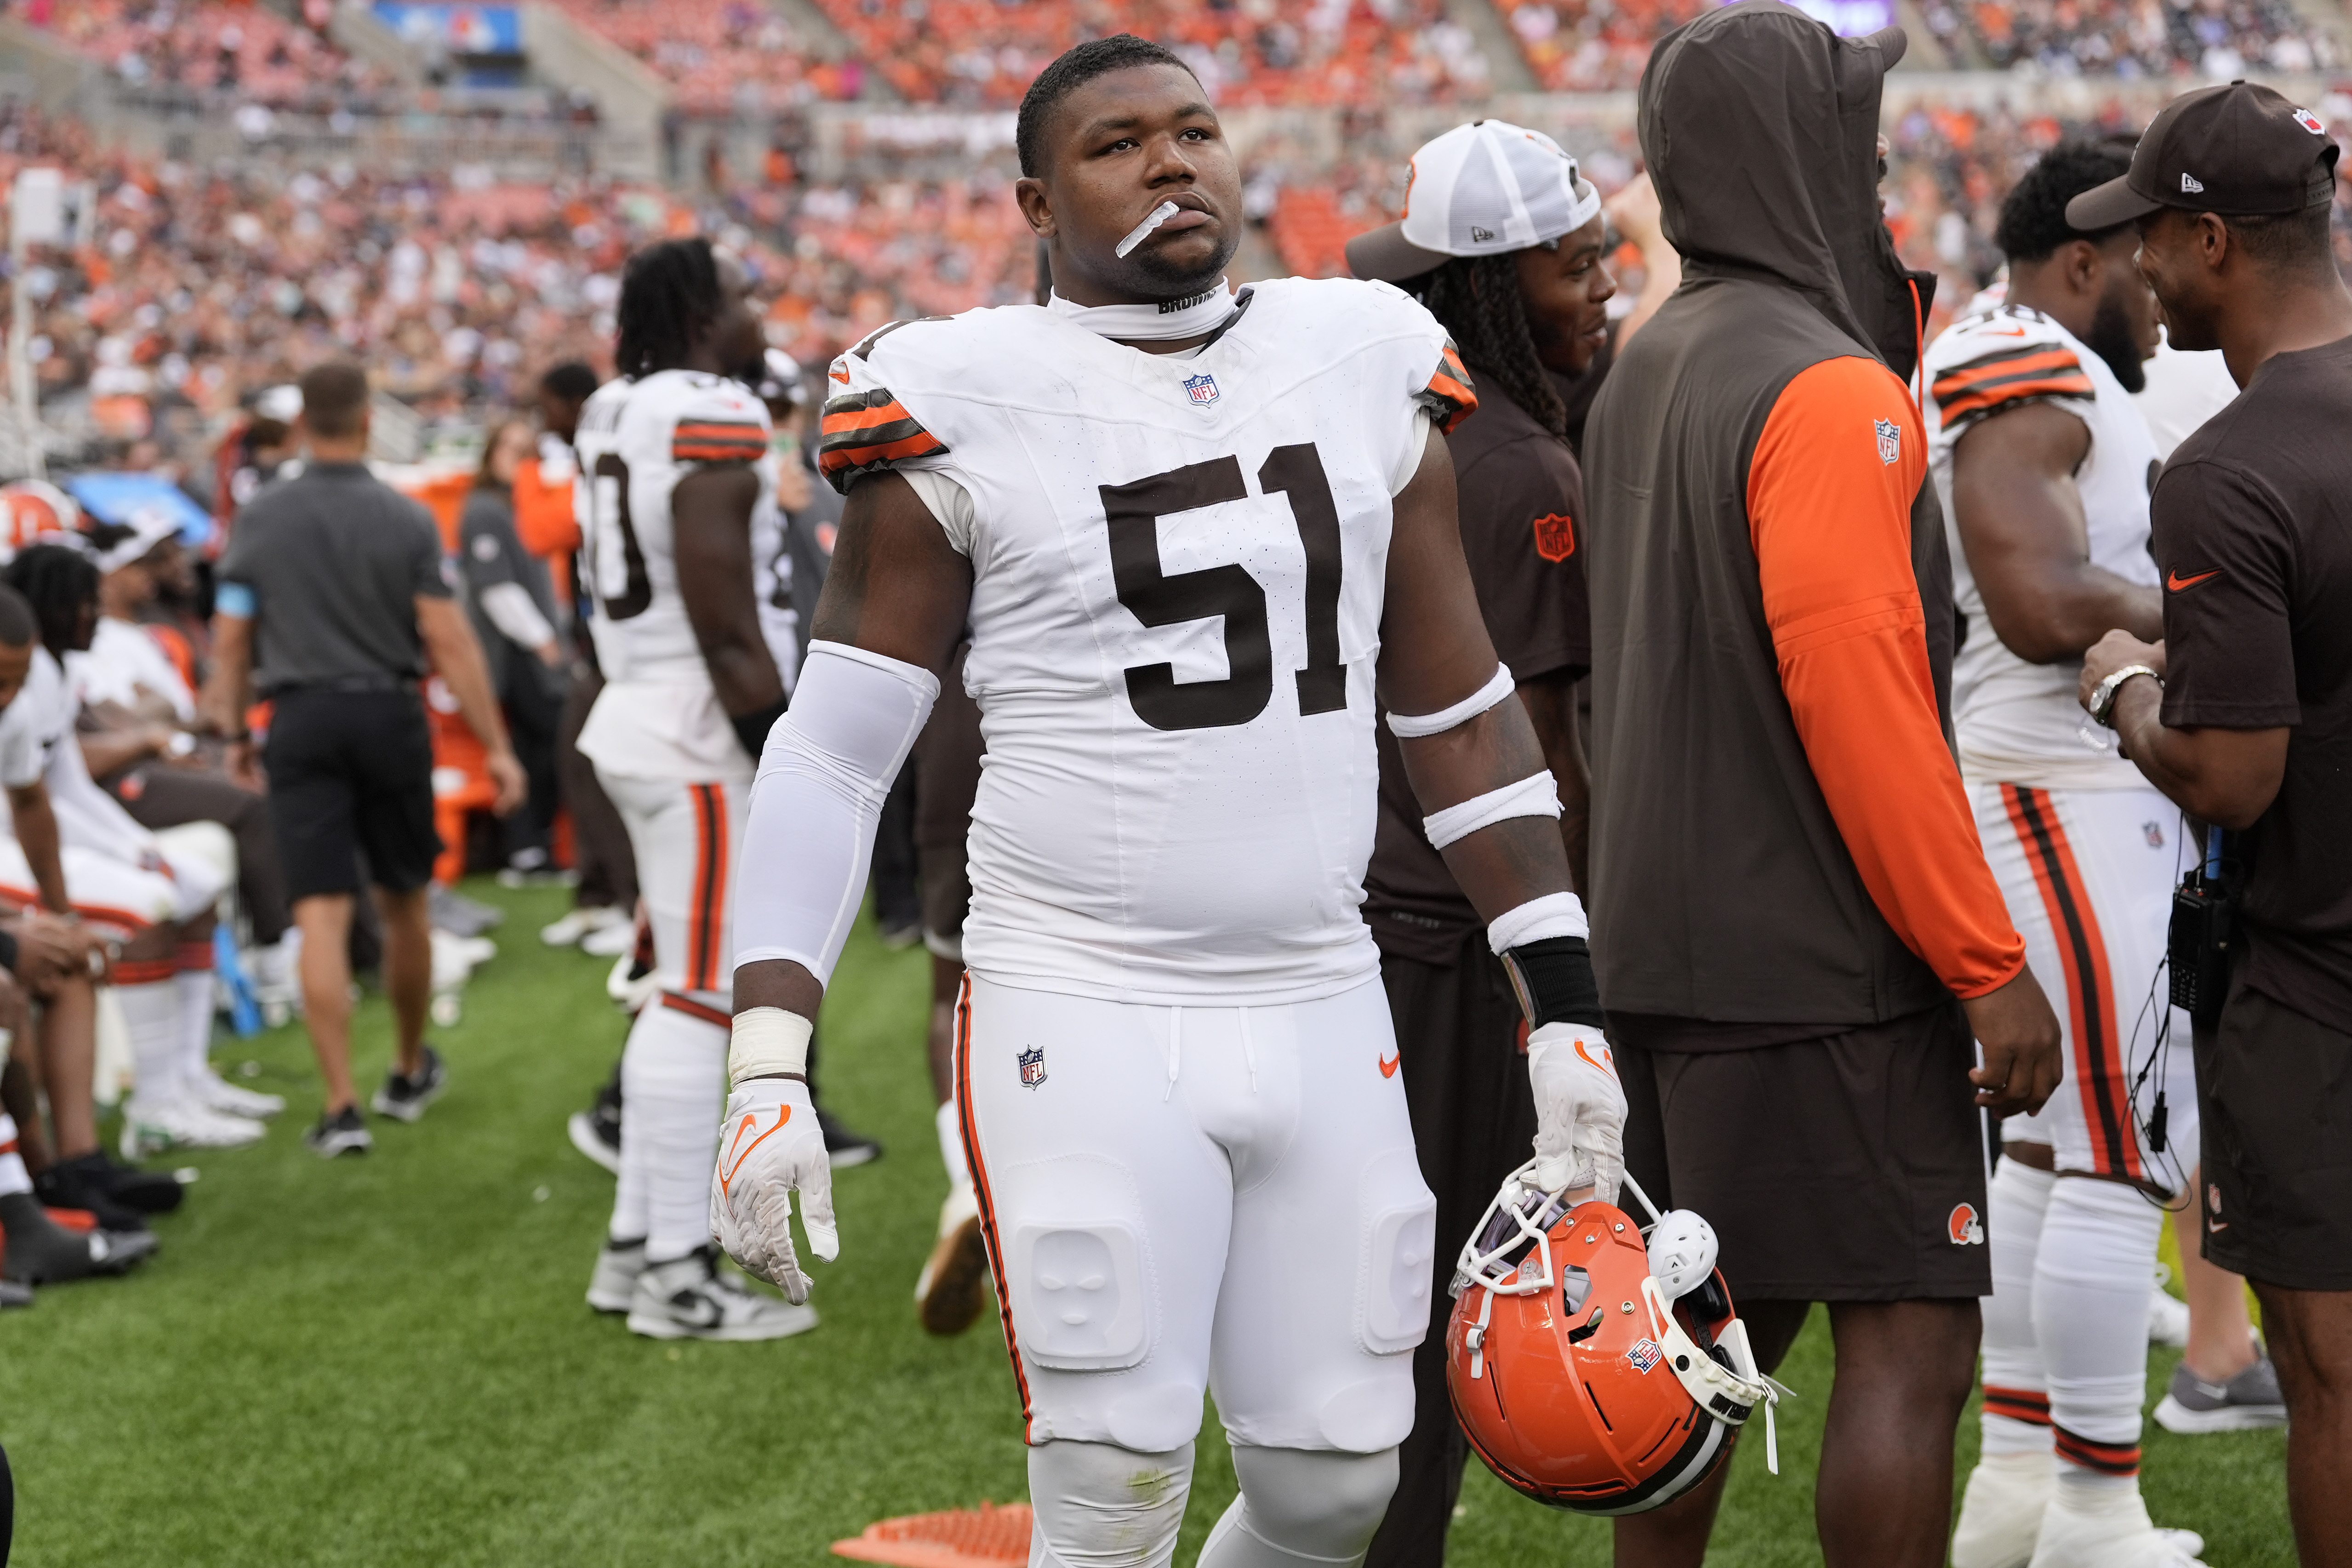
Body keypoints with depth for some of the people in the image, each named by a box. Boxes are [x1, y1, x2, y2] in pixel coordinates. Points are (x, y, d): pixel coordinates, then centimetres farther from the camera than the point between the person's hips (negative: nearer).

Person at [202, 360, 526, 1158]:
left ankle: (341, 1106, -12)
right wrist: (496, 747, -5)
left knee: (322, 912, -4)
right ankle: (410, 1073, 32)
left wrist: (235, 735, 14)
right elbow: (448, 641, -8)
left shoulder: (260, 518, 0)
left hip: (302, 719, 0)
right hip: (390, 712, 0)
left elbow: (230, 641, 1)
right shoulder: (405, 519, -5)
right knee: (403, 903, 16)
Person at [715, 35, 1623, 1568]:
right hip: (1085, 1023, -4)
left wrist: (1566, 1003, 8)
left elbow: (1462, 713, 12)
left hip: (1324, 1018, 4)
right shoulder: (964, 411, -5)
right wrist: (767, 1067, -12)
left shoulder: (1367, 367, 6)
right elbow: (832, 755, -4)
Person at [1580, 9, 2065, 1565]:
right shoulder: (1831, 389, -15)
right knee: (1912, 1346, -5)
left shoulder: (1645, 374, 13)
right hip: (1819, 968, -9)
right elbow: (1859, 696, -21)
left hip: (1668, 950, 9)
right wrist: (1989, 962, -16)